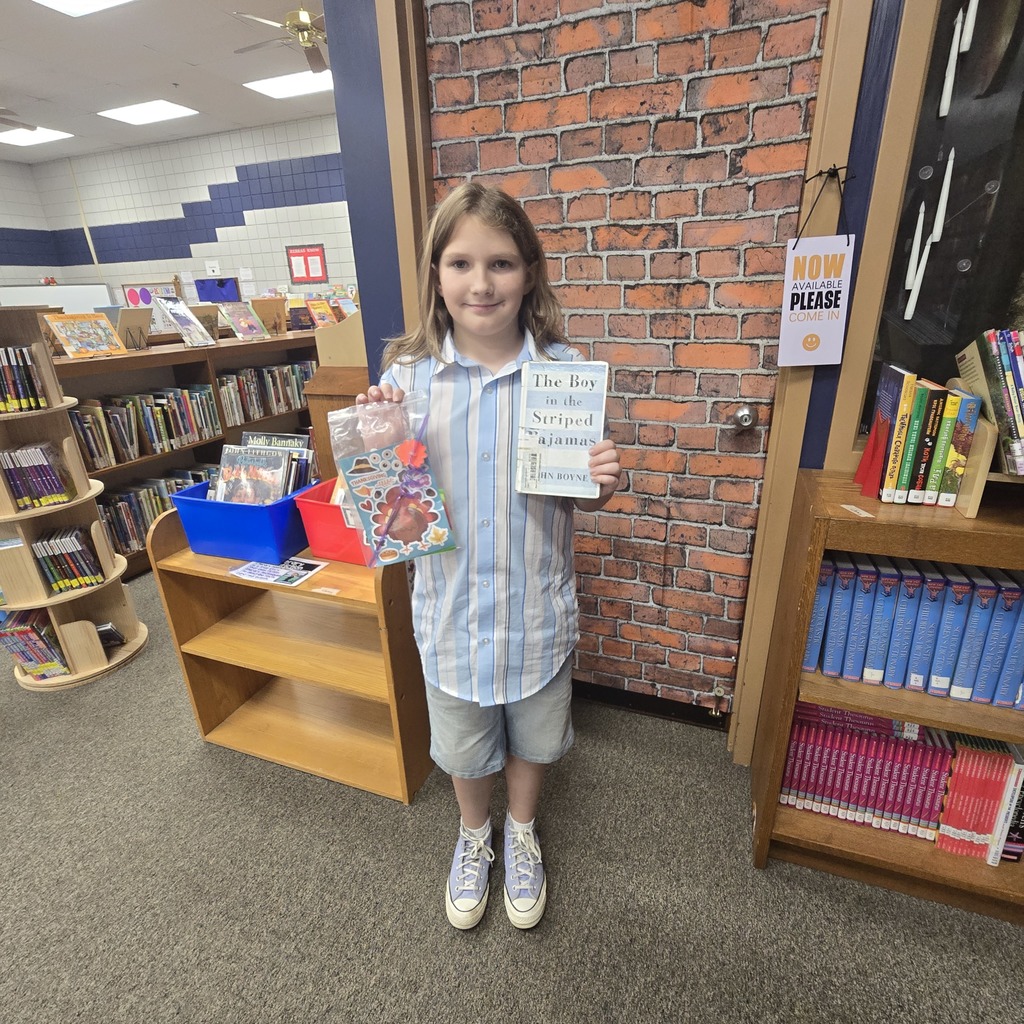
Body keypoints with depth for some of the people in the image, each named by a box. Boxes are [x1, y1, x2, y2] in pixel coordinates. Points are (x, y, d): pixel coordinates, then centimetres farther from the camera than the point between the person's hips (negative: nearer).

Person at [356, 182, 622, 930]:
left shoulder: (565, 370, -11)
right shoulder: (408, 374, -10)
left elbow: (581, 500, -1)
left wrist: (604, 483, -23)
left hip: (537, 607, 0)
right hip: (451, 606, 1)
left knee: (533, 738, 24)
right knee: (463, 747, 24)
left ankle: (521, 835, 57)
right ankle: (474, 838, 58)